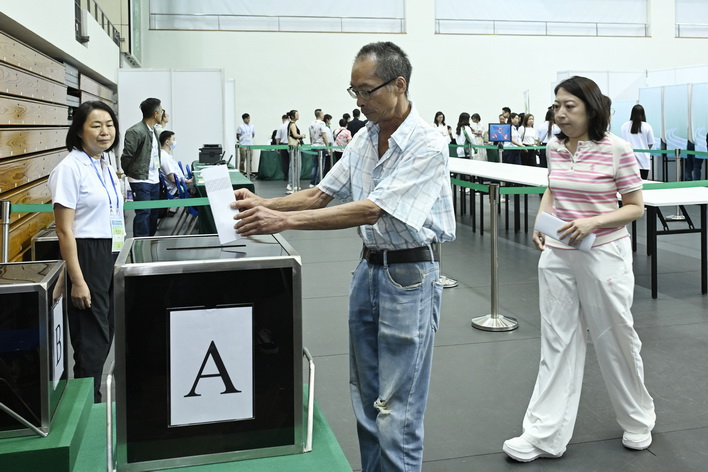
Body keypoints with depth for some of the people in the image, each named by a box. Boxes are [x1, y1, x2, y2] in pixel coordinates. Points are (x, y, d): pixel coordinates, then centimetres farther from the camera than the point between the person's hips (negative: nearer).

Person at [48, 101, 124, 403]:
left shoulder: (106, 166, 10)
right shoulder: (70, 168, -14)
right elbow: (64, 230, -17)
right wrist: (77, 281, -19)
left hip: (111, 256, 9)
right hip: (86, 257, -8)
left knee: (104, 334, 16)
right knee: (92, 340, -1)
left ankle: (92, 398, 30)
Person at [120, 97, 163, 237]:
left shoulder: (153, 131, 15)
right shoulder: (135, 131, -14)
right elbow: (127, 156, -12)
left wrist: (157, 173, 14)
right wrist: (131, 174, -1)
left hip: (154, 180, 9)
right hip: (141, 180, -8)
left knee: (153, 213, 12)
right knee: (143, 213, -8)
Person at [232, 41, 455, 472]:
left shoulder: (427, 145, -19)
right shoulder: (365, 138, 5)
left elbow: (370, 211, -25)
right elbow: (322, 194, 9)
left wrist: (283, 220, -28)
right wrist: (262, 205, -7)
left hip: (409, 275, -8)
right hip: (370, 266, 8)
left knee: (397, 409, -1)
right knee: (365, 397, 17)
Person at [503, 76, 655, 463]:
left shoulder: (616, 149, -12)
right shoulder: (555, 147, 3)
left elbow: (636, 207, -7)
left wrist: (592, 222, -21)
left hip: (603, 255, -4)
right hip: (557, 256, 5)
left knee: (615, 339, 11)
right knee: (557, 343, 7)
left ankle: (638, 420, 36)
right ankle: (545, 434, 13)